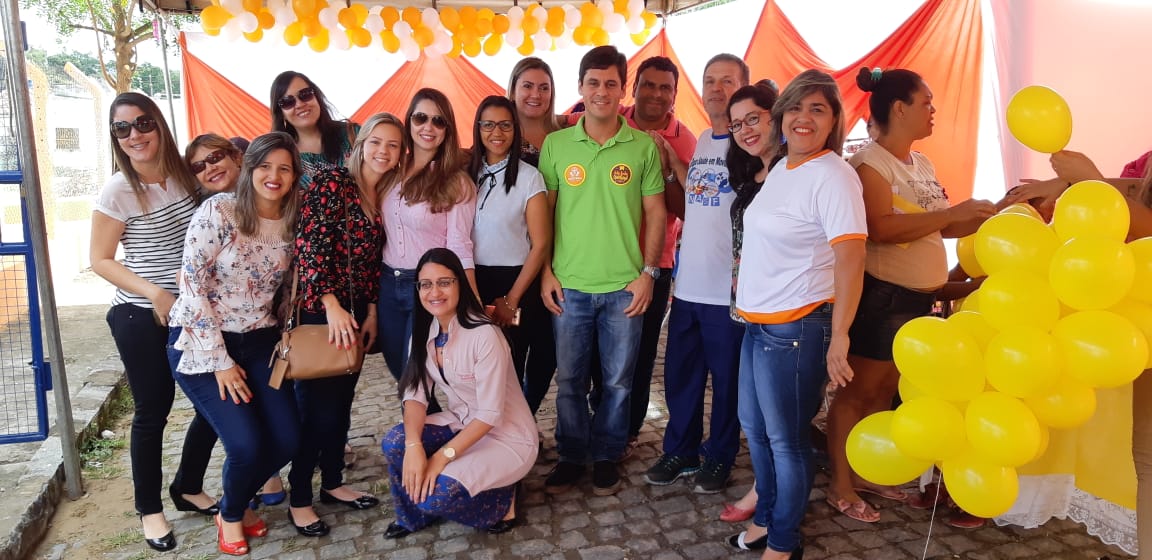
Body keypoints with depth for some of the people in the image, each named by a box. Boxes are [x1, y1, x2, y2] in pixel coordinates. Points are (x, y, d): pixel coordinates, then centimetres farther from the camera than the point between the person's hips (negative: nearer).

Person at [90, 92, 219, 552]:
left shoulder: (185, 175, 1)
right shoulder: (118, 191, -12)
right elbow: (100, 260, -8)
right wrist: (155, 293, -19)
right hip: (142, 317, -5)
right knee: (152, 411, 6)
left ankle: (188, 488, 31)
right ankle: (149, 508, 27)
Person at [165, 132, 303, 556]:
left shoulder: (291, 224, 2)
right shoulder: (218, 211, -13)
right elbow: (192, 285, -15)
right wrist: (219, 360, -15)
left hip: (259, 343, 5)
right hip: (201, 343, -5)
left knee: (286, 440, -2)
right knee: (246, 443, -14)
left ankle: (235, 505, 30)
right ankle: (231, 515, 20)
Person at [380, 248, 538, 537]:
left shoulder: (484, 335, -26)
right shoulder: (424, 330, -4)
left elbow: (490, 415, -24)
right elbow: (415, 393, -8)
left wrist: (442, 457, -25)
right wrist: (414, 445, -25)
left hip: (506, 435, -6)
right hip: (461, 423, 7)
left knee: (434, 496, -24)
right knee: (394, 443, -18)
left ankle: (501, 499, 5)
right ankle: (413, 516, 9)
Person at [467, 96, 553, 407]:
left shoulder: (529, 177, -7)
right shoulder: (467, 173, 4)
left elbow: (540, 244, -8)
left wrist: (511, 299, -8)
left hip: (516, 282, -3)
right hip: (472, 283, 3)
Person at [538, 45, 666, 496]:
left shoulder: (644, 147, 0)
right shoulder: (555, 145, 2)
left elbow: (655, 213, 3)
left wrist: (648, 272, -3)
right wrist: (546, 272, -1)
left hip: (624, 287, 0)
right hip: (569, 286, 1)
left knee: (618, 379, 10)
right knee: (569, 378, 11)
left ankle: (606, 456, 29)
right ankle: (571, 456, 29)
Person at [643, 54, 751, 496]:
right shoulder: (699, 141, 12)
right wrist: (671, 169, 6)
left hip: (728, 289, -6)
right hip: (688, 284, 6)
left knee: (726, 379, 9)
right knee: (679, 373, 14)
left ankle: (719, 457, 27)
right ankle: (680, 451, 32)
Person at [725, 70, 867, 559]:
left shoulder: (832, 175, -16)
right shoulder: (778, 168, 10)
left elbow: (850, 258, -22)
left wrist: (838, 337, -25)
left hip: (796, 326, -9)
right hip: (757, 321, 9)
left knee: (786, 438, 6)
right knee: (754, 425, 21)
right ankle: (765, 517, 41)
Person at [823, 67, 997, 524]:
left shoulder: (922, 164, 13)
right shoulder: (869, 162, -13)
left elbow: (941, 228, 16)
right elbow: (881, 229, -27)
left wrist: (993, 214, 5)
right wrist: (953, 212, -23)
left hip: (918, 298, 9)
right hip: (881, 296, -9)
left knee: (884, 392, 16)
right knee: (857, 392, 2)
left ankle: (866, 474, 30)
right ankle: (840, 486, 14)